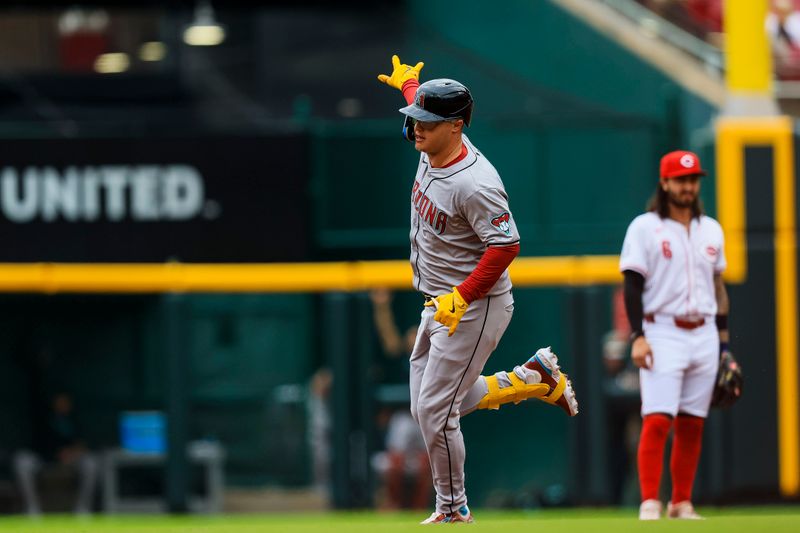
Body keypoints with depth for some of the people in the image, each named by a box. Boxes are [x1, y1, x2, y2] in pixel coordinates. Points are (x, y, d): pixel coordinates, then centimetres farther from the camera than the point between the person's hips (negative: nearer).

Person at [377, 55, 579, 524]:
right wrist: (406, 84, 43)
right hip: (438, 306, 10)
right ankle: (537, 379, 27)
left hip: (476, 307, -10)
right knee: (428, 406, 15)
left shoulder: (474, 184, -27)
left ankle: (454, 510, 9)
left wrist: (461, 297, -28)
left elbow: (506, 246, -26)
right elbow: (423, 102, 24)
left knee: (434, 410, -8)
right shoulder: (432, 151, 0)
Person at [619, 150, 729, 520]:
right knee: (657, 420, -14)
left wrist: (723, 341, 14)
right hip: (662, 333, -5)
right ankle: (649, 504, -15)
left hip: (704, 335, 5)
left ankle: (681, 505, 11)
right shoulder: (644, 228, -2)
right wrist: (638, 337, -15)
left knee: (692, 424, 5)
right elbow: (633, 286, -6)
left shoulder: (711, 230, 14)